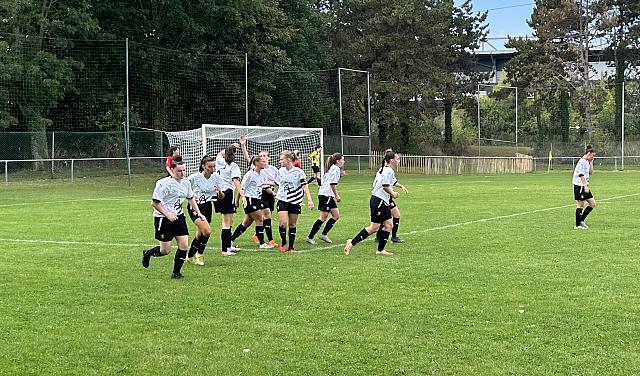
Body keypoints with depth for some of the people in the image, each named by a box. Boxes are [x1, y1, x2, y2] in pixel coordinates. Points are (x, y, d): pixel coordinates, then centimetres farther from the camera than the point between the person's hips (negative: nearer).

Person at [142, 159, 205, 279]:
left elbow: (191, 198, 23)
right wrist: (168, 215, -21)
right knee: (165, 250, -2)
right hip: (163, 219, -6)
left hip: (178, 216, 6)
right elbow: (155, 202, -16)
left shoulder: (185, 182, 5)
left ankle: (176, 272, 8)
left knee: (184, 244, -6)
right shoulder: (163, 183, -17)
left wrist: (198, 212, 16)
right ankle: (147, 253, 30)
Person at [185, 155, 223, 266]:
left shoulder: (216, 177, -4)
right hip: (195, 207, -5)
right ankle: (200, 254, 0)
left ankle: (190, 257, 34)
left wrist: (220, 192, -19)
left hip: (207, 207, 5)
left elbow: (221, 197, 4)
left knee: (200, 235, 11)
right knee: (207, 231, -23)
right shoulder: (195, 177, -17)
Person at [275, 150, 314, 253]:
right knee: (282, 223, -15)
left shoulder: (298, 171, -7)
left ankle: (291, 247, 18)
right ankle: (283, 242, 8)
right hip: (282, 200, 2)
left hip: (295, 201, -2)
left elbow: (305, 186, -6)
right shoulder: (281, 171, 3)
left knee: (292, 225, 6)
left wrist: (309, 200, -13)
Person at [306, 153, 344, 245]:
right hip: (326, 195, -10)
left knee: (336, 215, 9)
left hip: (328, 195, 10)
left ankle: (324, 234, 14)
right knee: (323, 217, -7)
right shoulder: (336, 169, -12)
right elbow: (332, 184, -19)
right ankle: (310, 237, -2)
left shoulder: (333, 168, 19)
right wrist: (337, 195, -12)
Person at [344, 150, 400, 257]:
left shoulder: (383, 169, 16)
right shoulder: (389, 171, -15)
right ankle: (352, 243, -2)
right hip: (379, 201, -11)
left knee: (389, 224, 8)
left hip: (384, 202, 11)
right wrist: (392, 193, -6)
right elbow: (385, 186, -24)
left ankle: (380, 250, 10)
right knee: (374, 227, -8)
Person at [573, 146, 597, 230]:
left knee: (592, 204, 8)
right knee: (580, 205, -5)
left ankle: (581, 220, 15)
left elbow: (590, 172, 18)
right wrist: (585, 186, -26)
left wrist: (591, 162, 10)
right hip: (579, 186, -10)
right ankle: (577, 225, 2)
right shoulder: (582, 161, -14)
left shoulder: (587, 162, 15)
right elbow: (581, 174, -21)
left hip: (584, 186, 10)